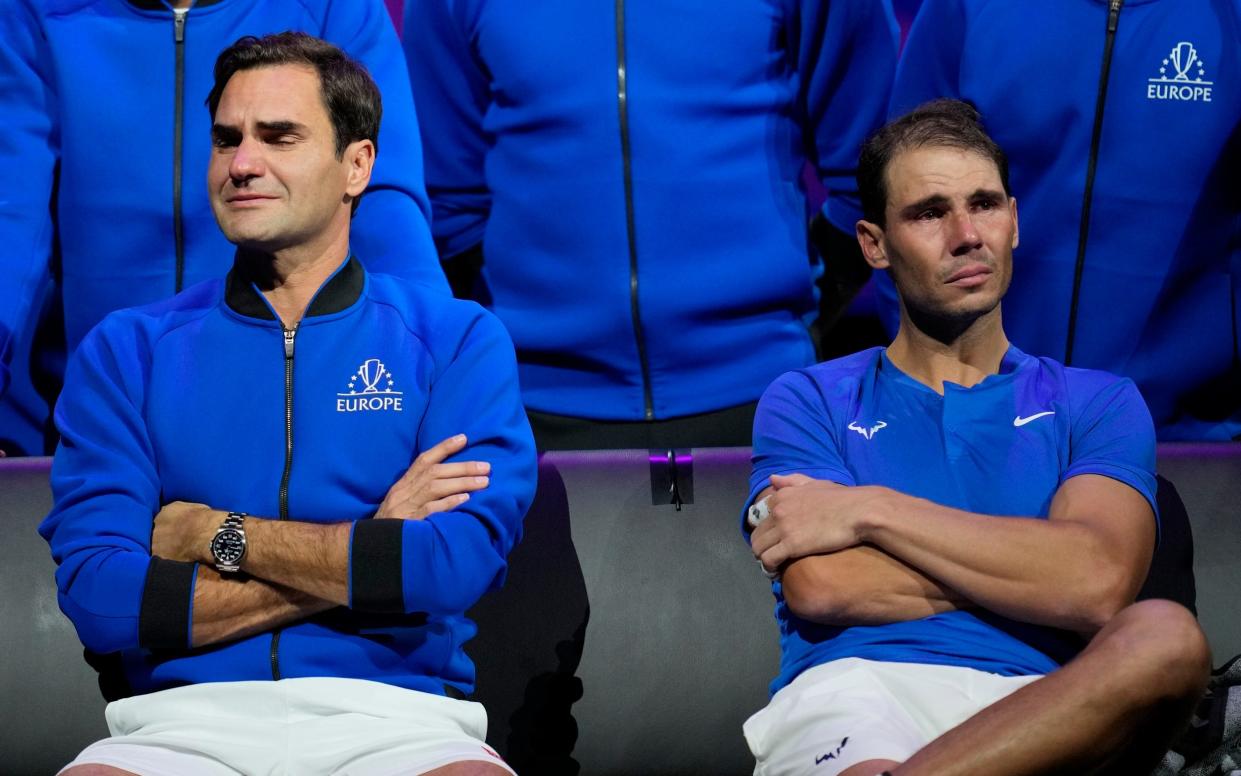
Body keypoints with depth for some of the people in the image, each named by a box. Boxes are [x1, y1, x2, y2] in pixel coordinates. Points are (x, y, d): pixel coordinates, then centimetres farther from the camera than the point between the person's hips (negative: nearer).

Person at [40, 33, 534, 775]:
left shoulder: (458, 339, 9)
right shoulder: (127, 351, 12)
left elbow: (455, 567, -7)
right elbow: (99, 598, -2)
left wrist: (218, 535, -1)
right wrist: (366, 557, -4)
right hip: (185, 715, 1)